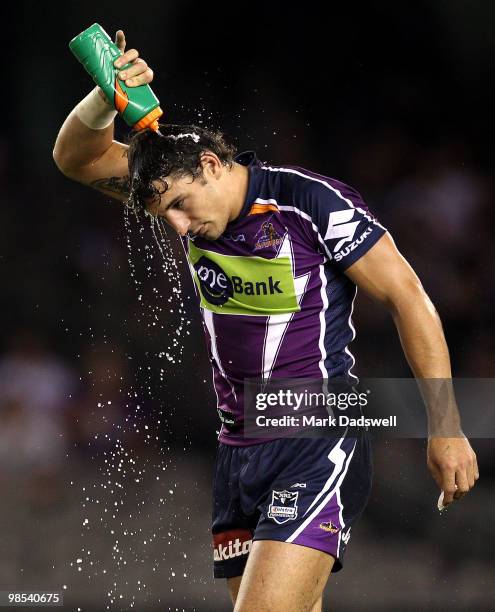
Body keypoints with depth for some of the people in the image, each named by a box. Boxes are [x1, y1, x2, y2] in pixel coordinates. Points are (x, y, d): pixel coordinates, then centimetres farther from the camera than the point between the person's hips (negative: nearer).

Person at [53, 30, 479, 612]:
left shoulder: (314, 202, -13)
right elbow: (76, 157, 9)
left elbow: (407, 298, -9)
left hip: (319, 448, -7)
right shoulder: (187, 194, 5)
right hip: (238, 451, 7)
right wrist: (106, 98, -14)